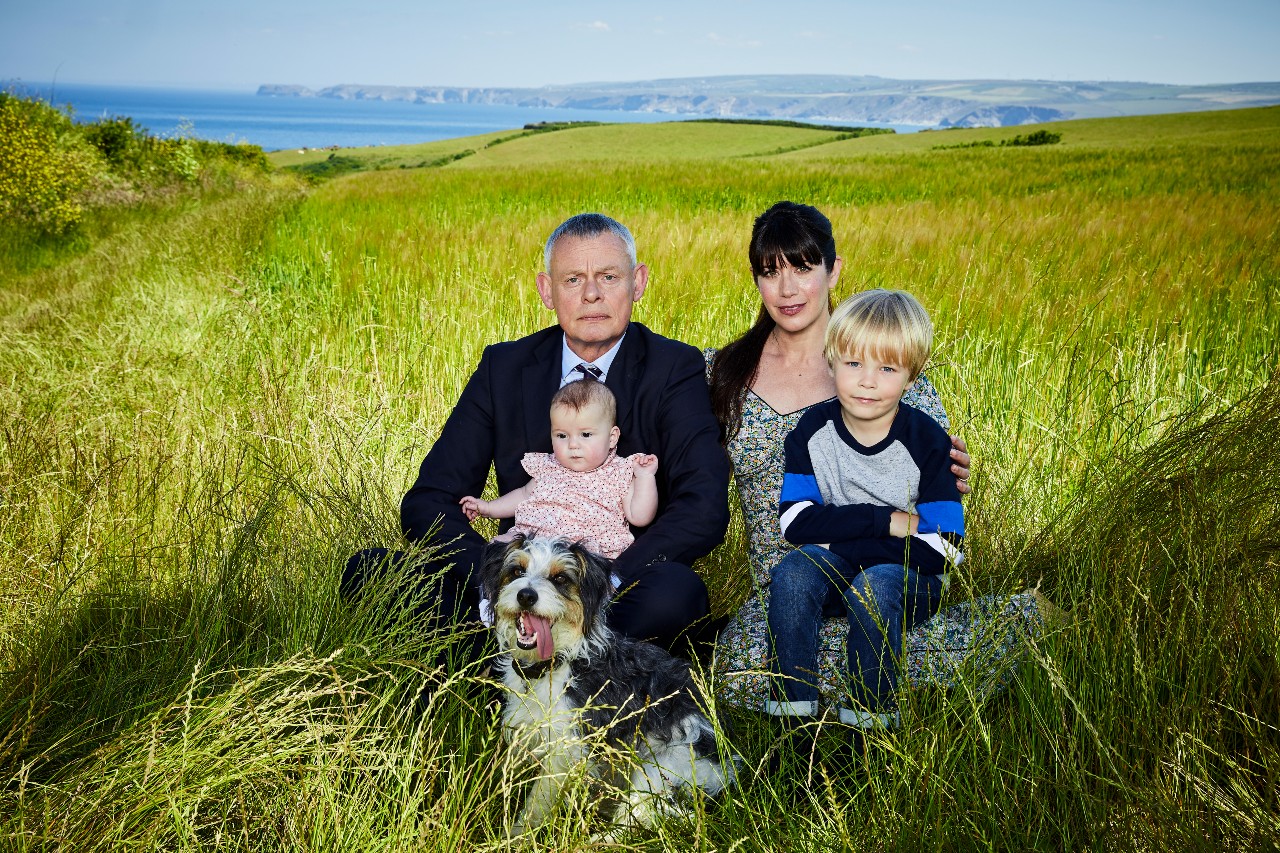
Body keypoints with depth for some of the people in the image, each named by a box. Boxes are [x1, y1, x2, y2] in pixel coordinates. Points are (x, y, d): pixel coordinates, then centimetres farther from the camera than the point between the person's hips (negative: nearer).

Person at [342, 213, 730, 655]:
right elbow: (427, 503, 1)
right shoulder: (503, 367, 6)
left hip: (620, 596, -2)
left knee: (677, 590, -36)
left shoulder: (674, 369, -1)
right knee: (368, 571, -17)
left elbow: (704, 509, -14)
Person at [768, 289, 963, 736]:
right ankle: (793, 713, -20)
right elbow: (796, 521, -12)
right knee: (791, 573, -28)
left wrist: (838, 536, -19)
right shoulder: (814, 430, -5)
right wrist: (887, 521, -21)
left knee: (874, 586, -34)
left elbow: (943, 549, -16)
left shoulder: (926, 442, -11)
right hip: (834, 570, 3)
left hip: (911, 580, -2)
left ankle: (870, 722, -20)